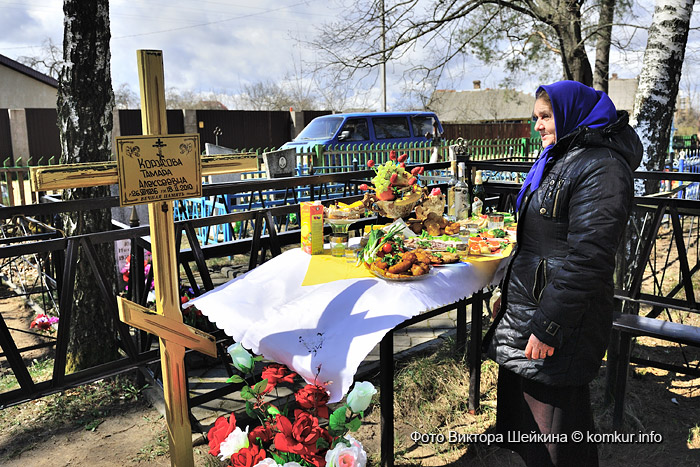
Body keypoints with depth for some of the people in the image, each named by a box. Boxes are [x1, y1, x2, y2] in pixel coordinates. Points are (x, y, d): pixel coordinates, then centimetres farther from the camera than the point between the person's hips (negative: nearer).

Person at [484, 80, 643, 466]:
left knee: (554, 426, 4)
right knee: (520, 402, 20)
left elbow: (587, 258, -23)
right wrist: (510, 292, 21)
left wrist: (548, 326, -23)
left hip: (563, 316, -10)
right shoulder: (558, 160, 14)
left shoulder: (602, 168, -17)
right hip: (527, 304, 10)